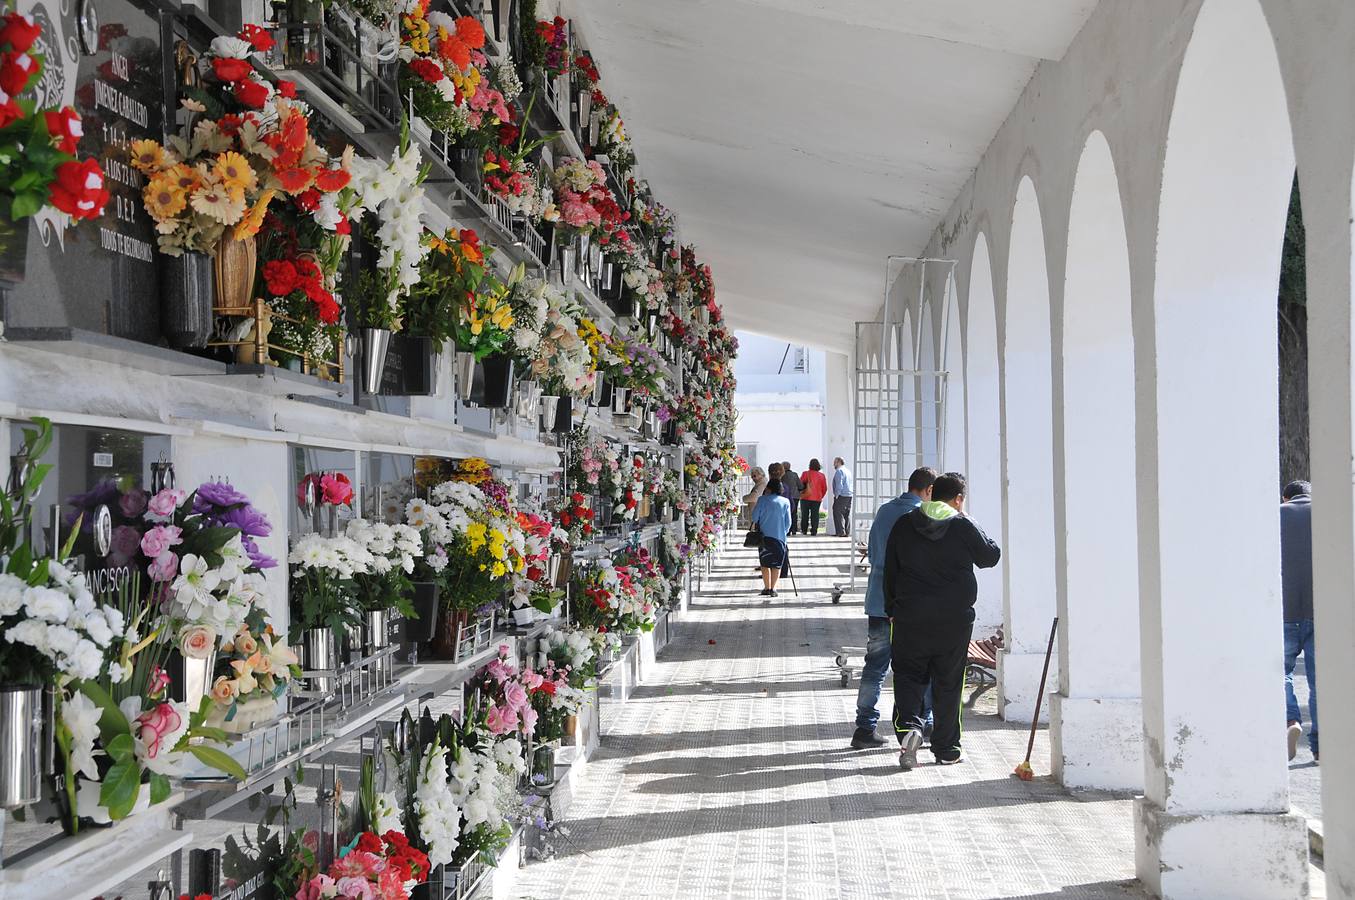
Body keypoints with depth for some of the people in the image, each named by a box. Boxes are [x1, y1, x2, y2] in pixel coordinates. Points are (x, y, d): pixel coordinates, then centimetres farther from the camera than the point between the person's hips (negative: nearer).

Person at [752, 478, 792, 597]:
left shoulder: (762, 499, -4)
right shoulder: (785, 502, 1)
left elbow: (755, 517, -3)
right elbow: (788, 522, 4)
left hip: (764, 535, 0)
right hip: (779, 537, 0)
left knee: (765, 563, 10)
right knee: (777, 564, 7)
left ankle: (767, 588, 9)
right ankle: (773, 588, 4)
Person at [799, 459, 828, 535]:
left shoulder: (805, 473, -6)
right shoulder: (821, 475, 1)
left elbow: (800, 485, -3)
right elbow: (825, 488, 4)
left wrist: (801, 493, 13)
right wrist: (821, 496, 16)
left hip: (805, 498, -1)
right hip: (817, 499, 1)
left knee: (804, 515, 8)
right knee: (815, 515, 4)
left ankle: (804, 530, 10)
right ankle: (814, 531, -1)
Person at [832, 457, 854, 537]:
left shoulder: (839, 471, -9)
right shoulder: (848, 471, 18)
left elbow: (839, 485, -17)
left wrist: (836, 495, -12)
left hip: (841, 495, -9)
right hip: (849, 496, 9)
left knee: (838, 514, -5)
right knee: (847, 514, 11)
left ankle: (841, 532, -10)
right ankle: (847, 533, 10)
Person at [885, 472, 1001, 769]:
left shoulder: (904, 525, 2)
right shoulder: (965, 526, -7)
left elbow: (890, 571, 7)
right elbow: (990, 557, 7)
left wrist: (891, 609, 16)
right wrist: (983, 537, 23)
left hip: (909, 619, 1)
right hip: (954, 621, -1)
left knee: (908, 677, 9)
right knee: (948, 683, 9)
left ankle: (909, 726, -16)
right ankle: (946, 748, 15)